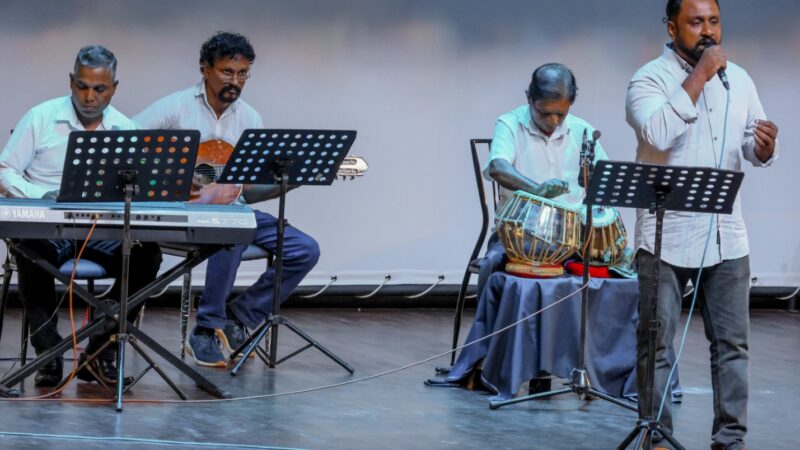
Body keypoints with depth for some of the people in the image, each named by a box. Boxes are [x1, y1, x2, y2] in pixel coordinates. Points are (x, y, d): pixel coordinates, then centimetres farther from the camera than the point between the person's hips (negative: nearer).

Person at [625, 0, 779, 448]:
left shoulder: (739, 79, 10)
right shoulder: (650, 79, -6)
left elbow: (756, 154, 14)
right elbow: (658, 133, -25)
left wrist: (765, 144, -10)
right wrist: (699, 76, -21)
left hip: (726, 236, 4)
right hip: (666, 237, -4)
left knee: (733, 342, 6)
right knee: (656, 343, 1)